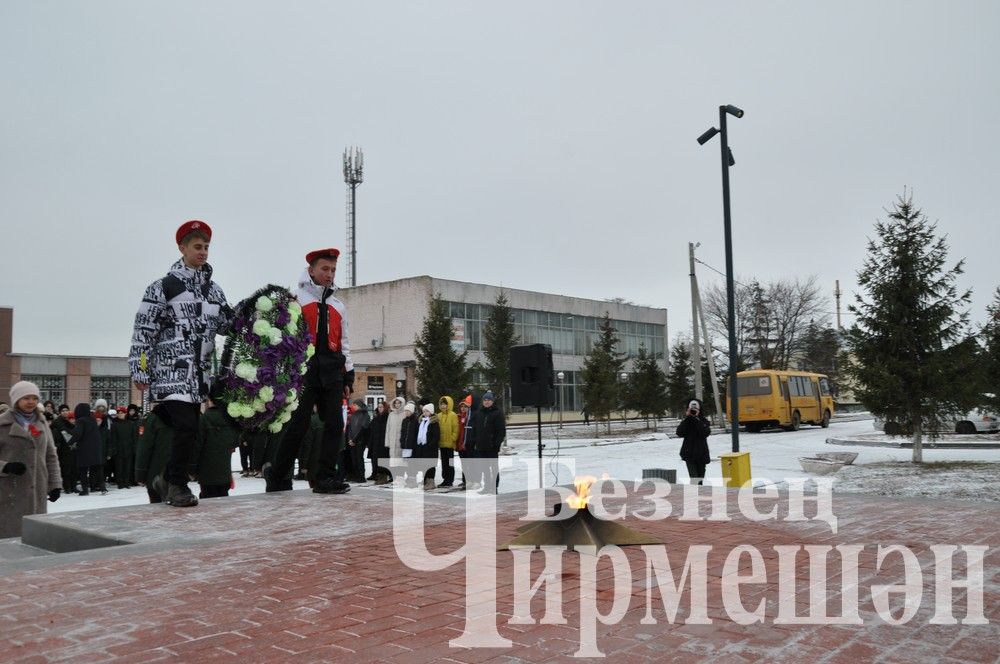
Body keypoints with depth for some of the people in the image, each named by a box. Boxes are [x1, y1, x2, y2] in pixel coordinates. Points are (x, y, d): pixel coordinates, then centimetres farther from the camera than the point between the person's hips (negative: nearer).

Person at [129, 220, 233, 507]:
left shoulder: (214, 290, 15)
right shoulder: (163, 287, -2)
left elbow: (226, 325, 13)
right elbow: (143, 332, -4)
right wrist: (140, 370, -8)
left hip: (200, 373, 6)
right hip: (171, 371, -6)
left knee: (189, 427, 8)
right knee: (187, 427, -16)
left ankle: (168, 479, 25)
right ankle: (177, 484, 0)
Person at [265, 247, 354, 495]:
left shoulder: (338, 307, 19)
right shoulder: (295, 300, 2)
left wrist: (348, 377, 14)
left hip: (331, 372, 5)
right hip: (303, 369, -5)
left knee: (334, 423, -2)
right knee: (298, 424, -3)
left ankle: (327, 478, 4)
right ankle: (278, 477, 13)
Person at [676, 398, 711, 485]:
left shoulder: (704, 422, 0)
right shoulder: (686, 422, 3)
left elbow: (705, 433, -19)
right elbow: (679, 433, -14)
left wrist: (697, 419, -20)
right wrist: (687, 418, -15)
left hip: (702, 454, 1)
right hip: (689, 454, -1)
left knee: (700, 478, 12)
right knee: (694, 477, -16)